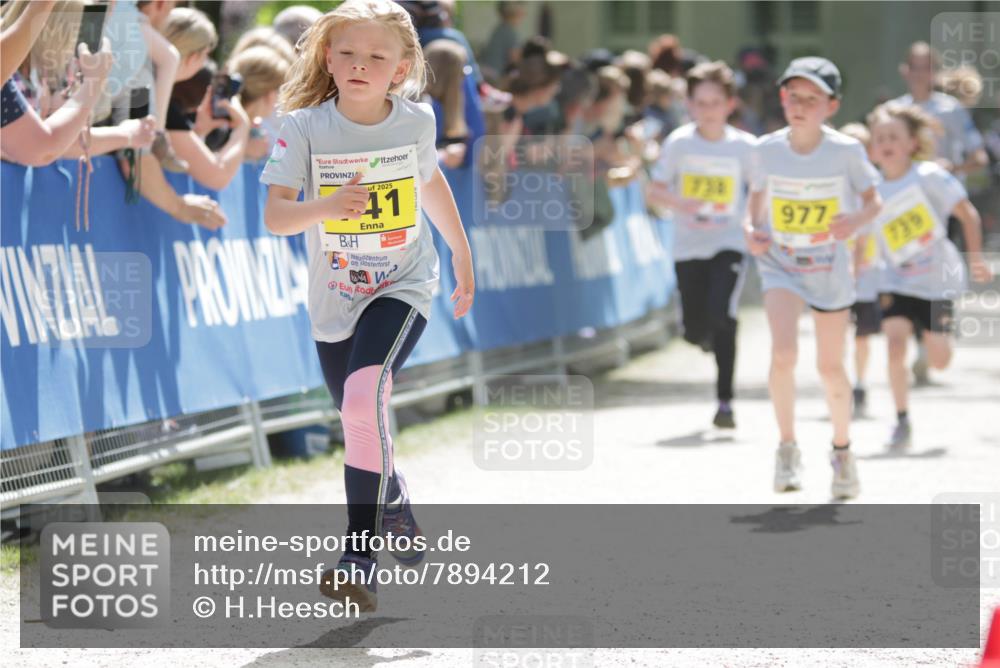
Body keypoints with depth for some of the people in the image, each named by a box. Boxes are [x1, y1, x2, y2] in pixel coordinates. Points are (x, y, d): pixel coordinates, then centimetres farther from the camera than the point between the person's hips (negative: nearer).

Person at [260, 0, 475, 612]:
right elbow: (274, 216, -19)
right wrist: (326, 207, -38)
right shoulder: (306, 128, -12)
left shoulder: (416, 122, -7)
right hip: (334, 298, 2)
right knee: (364, 427, 15)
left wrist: (462, 254, 24)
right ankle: (397, 513, 46)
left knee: (364, 398, -27)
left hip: (402, 286, -2)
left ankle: (361, 555, -26)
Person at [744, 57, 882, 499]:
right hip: (779, 264, 0)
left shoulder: (846, 151, -14)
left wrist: (856, 221, -24)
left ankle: (842, 450, 33)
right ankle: (787, 448, -3)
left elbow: (873, 200, -3)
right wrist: (753, 229, -11)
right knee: (783, 353, -21)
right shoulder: (767, 149, -8)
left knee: (830, 367, 9)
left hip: (829, 268, 0)